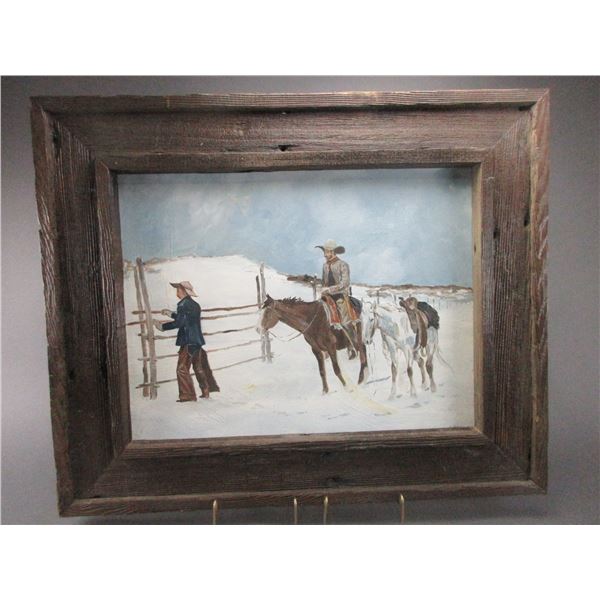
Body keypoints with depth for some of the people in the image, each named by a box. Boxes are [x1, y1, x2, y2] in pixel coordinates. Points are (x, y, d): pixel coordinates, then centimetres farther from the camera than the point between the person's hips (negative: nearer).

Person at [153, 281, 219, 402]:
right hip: (197, 341, 9)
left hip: (188, 342, -9)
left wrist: (163, 326, -10)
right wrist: (171, 314, 31)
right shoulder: (194, 304, 14)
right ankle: (206, 391, 26)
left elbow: (179, 323, -20)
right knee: (199, 367, 18)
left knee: (182, 368, -2)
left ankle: (188, 395, 1)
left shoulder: (183, 304, -14)